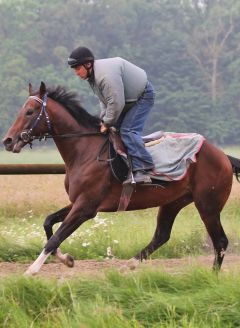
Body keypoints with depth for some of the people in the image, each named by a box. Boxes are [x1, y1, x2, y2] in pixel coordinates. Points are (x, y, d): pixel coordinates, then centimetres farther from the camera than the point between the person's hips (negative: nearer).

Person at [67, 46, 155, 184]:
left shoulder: (106, 74, -33)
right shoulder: (93, 76, 2)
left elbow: (116, 103, -34)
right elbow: (105, 100, 12)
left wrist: (107, 123, -22)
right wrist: (103, 120, -1)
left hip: (142, 96, -11)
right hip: (128, 99, 11)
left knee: (127, 131, -22)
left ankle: (143, 170, -28)